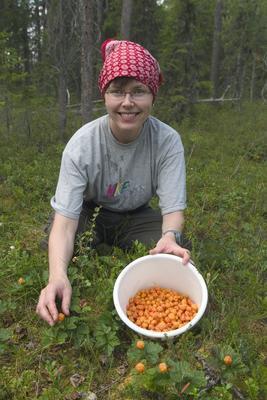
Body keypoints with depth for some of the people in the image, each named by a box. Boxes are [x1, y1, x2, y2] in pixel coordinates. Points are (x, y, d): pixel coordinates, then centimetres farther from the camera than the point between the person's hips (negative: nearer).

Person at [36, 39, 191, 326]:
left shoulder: (168, 141, -23)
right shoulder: (81, 145, -27)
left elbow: (173, 208, -21)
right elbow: (64, 221, -32)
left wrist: (170, 236, -47)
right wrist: (57, 276, -51)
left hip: (136, 216, 2)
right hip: (88, 213, -1)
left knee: (178, 253, -22)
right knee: (60, 256, -30)